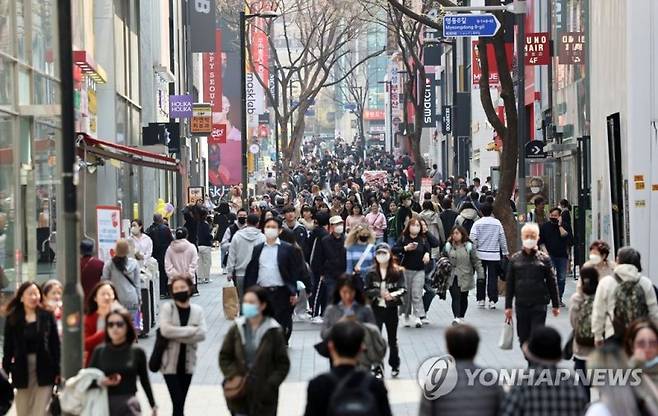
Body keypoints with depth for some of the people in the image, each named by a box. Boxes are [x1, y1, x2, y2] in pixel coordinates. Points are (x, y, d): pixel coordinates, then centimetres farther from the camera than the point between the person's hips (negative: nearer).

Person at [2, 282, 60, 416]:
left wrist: (57, 371, -4)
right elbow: (8, 347, 3)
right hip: (22, 370, 1)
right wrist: (6, 371, -2)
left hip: (44, 369, -1)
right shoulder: (12, 319, 3)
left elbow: (55, 345, 1)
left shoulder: (47, 316, 1)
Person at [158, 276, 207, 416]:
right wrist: (191, 330, -16)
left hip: (188, 363, 3)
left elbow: (202, 334, -11)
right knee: (178, 404, -9)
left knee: (180, 404, 13)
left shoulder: (197, 310, 3)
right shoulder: (167, 307, -6)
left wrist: (176, 335, -19)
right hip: (170, 363, -3)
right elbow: (165, 330, -21)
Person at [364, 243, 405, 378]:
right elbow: (366, 291, -6)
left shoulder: (397, 271, -6)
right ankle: (377, 368, 5)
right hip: (376, 309, 0)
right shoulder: (371, 272, -4)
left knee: (392, 339, 15)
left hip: (391, 308, 0)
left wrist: (394, 294, -31)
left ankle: (394, 365, 34)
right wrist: (379, 292, -23)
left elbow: (403, 289, -11)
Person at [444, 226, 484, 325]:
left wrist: (480, 275, -7)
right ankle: (456, 318, -19)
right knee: (455, 297, -12)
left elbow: (476, 261, 0)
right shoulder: (448, 246, 4)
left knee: (463, 298, 10)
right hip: (452, 278, 0)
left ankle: (461, 317, 24)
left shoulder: (469, 247, -1)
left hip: (465, 278, 0)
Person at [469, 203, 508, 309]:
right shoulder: (497, 223, 1)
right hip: (494, 255, 0)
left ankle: (480, 299, 12)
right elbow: (502, 239, 6)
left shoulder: (477, 223, -3)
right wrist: (505, 252, 15)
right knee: (493, 277, 2)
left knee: (481, 277, 10)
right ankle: (492, 300, -4)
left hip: (481, 254, 0)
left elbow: (473, 239, -8)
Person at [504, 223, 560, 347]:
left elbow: (552, 282, 5)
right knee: (523, 338, 8)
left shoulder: (544, 259, 1)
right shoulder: (515, 259, 5)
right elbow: (510, 284, 8)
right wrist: (508, 306, 5)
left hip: (539, 305, -2)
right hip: (521, 305, 2)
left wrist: (556, 305, 5)